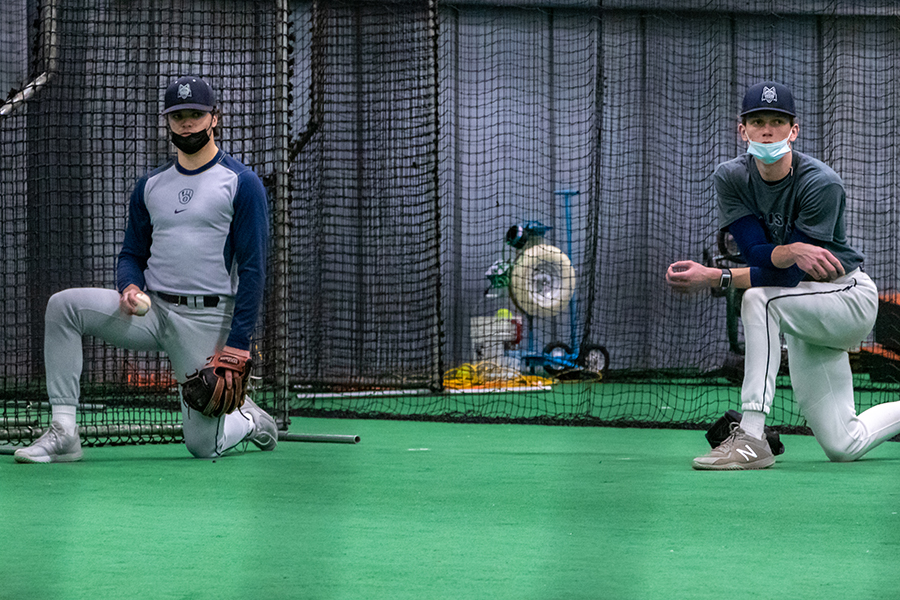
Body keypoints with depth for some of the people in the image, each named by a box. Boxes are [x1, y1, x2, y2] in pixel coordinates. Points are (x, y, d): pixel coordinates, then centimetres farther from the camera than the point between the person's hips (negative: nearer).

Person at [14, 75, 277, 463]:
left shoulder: (241, 183, -3)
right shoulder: (150, 186, 13)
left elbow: (253, 267, -7)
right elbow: (132, 254, 19)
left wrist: (239, 341, -15)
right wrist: (129, 287, -7)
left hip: (207, 320, -5)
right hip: (151, 310, 5)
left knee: (203, 446, -6)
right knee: (63, 305, -20)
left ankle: (249, 420, 31)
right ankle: (63, 431, -20)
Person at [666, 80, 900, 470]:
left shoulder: (821, 184, -26)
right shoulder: (730, 178, -10)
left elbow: (787, 277, -28)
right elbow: (756, 253, -20)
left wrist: (714, 279, -37)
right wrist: (790, 252, -42)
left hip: (849, 296, -6)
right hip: (805, 320, 6)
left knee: (760, 299, -34)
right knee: (843, 446, 5)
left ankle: (751, 436, -34)